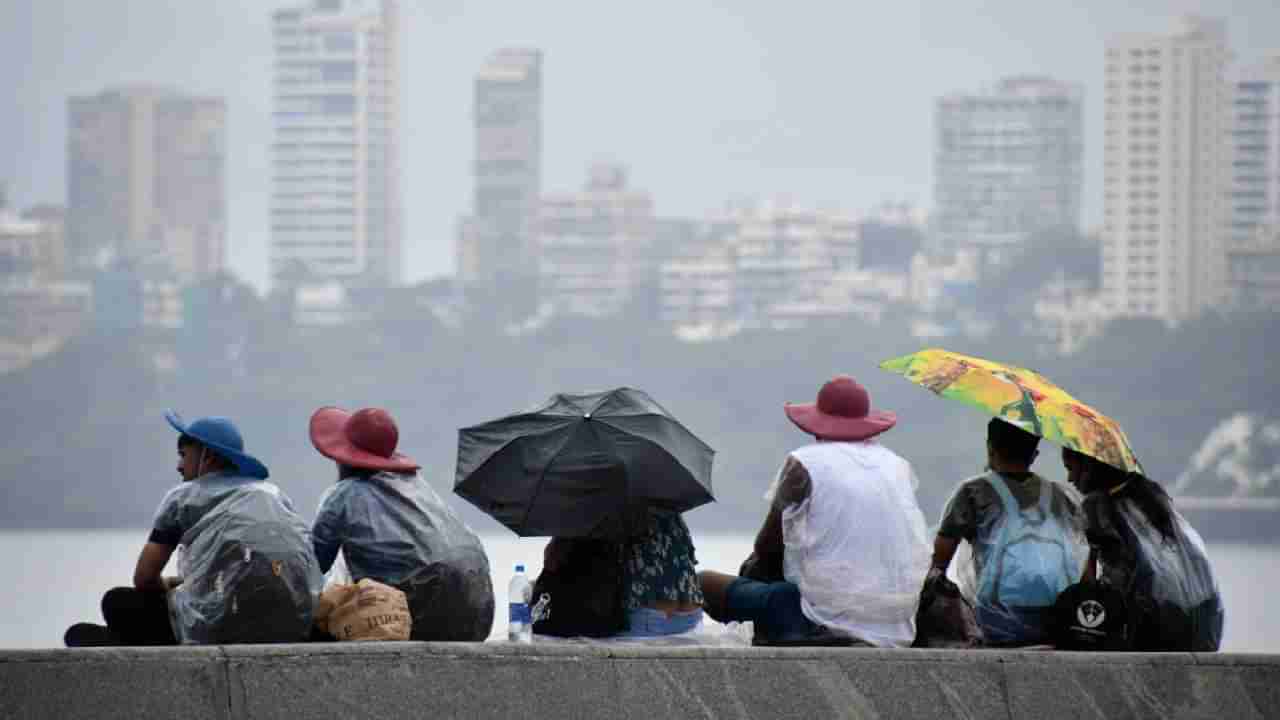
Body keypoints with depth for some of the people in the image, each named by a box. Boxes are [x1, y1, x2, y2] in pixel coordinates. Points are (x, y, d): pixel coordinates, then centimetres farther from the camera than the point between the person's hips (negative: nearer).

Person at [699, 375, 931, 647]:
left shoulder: (804, 464, -4)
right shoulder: (898, 466, 11)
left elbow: (768, 547, 2)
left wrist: (751, 568, 25)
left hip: (828, 622, -6)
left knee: (705, 584, 6)